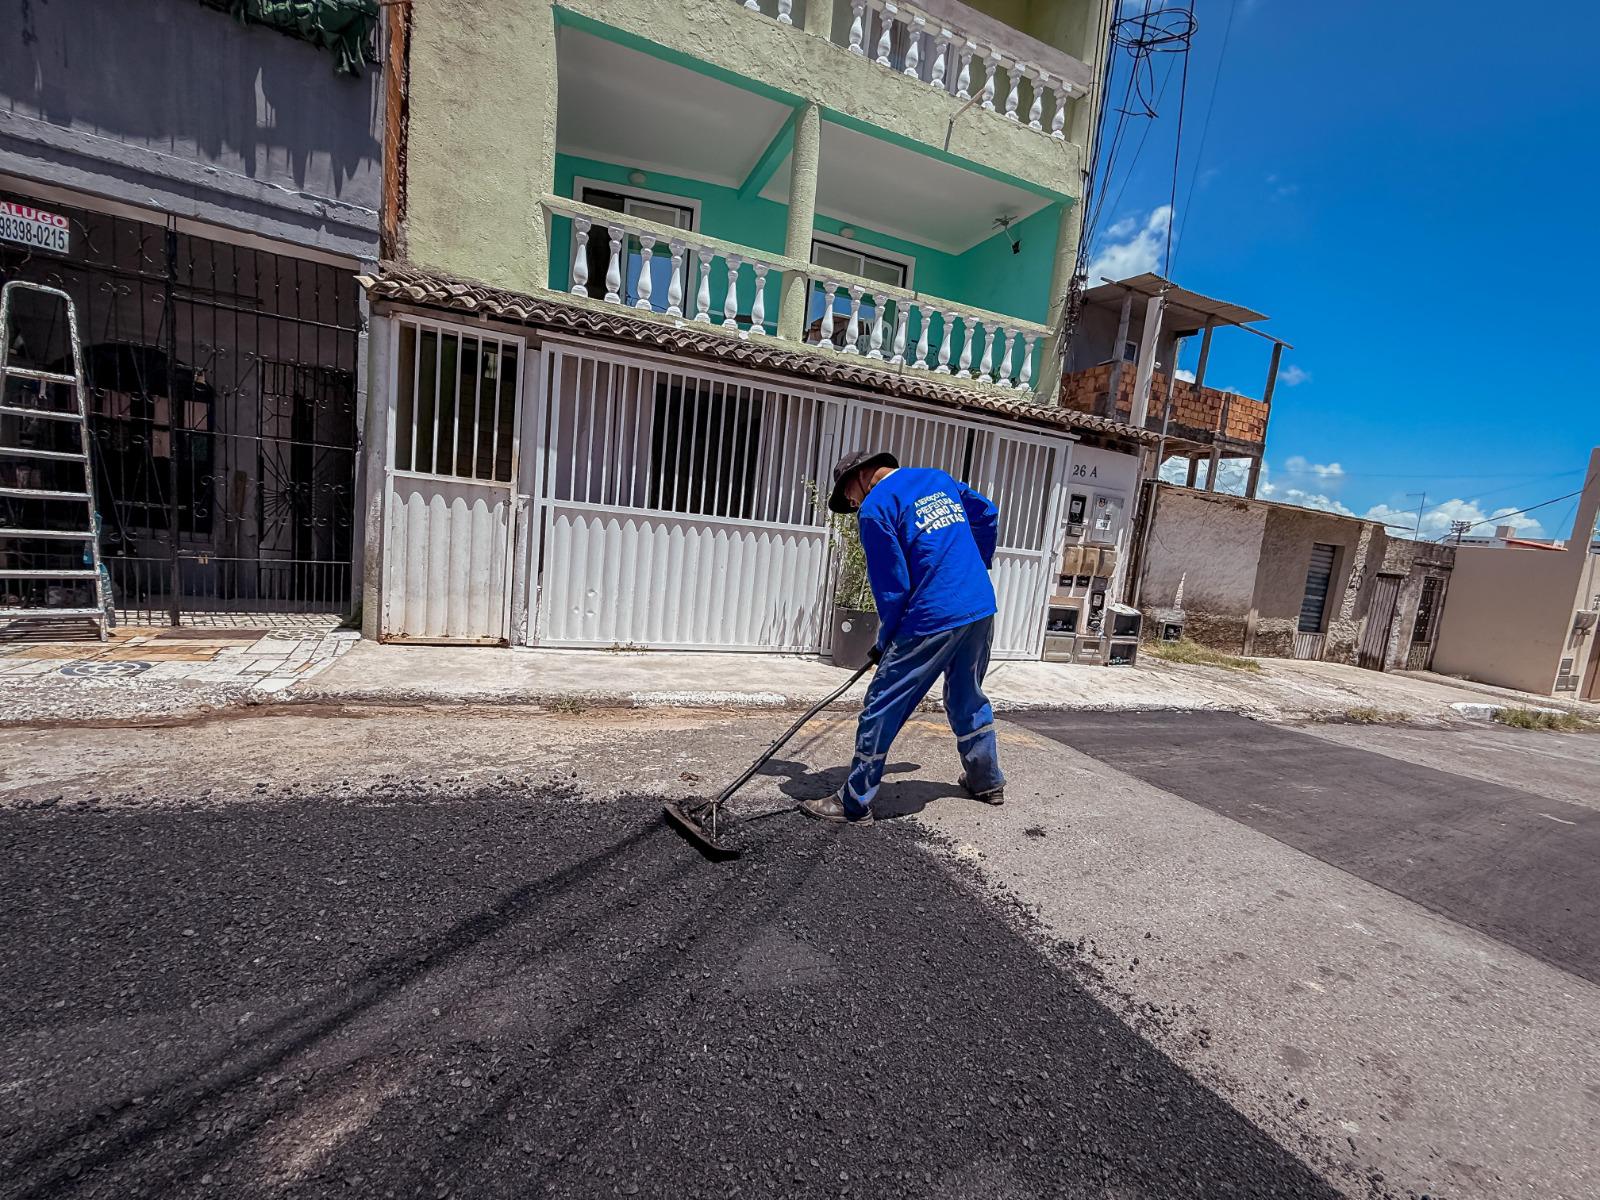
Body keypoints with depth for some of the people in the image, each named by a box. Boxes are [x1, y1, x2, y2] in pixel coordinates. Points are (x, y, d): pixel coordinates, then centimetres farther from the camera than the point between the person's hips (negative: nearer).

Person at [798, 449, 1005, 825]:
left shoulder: (875, 508, -7)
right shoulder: (939, 478, 15)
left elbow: (892, 586, -9)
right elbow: (988, 515, 25)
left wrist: (886, 640, 4)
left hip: (932, 620, -8)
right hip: (982, 611, 8)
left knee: (882, 708, 2)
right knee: (968, 698, 25)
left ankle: (854, 803, 12)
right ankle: (987, 782, 41)